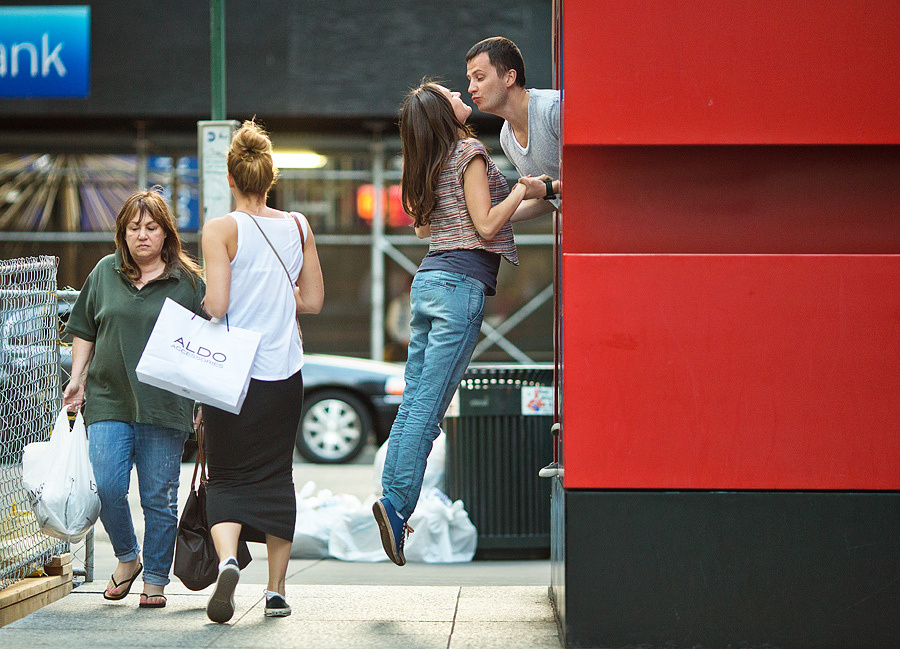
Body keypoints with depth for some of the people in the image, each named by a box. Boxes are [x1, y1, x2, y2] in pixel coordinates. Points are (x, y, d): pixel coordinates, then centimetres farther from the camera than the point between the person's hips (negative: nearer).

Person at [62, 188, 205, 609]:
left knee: (158, 496, 1)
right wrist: (77, 380, 8)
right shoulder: (105, 273, 9)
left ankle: (156, 579, 13)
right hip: (108, 401, 2)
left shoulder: (188, 282, 3)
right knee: (107, 487, -9)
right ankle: (127, 558, 15)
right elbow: (84, 331, 17)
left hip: (165, 408, -2)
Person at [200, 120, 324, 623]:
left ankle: (228, 560, -20)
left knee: (227, 477, 6)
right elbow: (313, 301, 7)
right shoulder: (299, 227, 4)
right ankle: (277, 590, 14)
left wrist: (204, 304, 7)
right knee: (276, 476, 13)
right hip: (284, 373, 3)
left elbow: (216, 304, -15)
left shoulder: (221, 230, -8)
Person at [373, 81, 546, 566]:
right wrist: (522, 192, 3)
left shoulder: (428, 165, 16)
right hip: (462, 281, -8)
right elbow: (485, 225, -10)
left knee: (413, 402, 7)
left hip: (429, 277, 8)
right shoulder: (470, 151, -6)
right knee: (428, 408, -10)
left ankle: (392, 503, 6)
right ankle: (397, 504, -15)